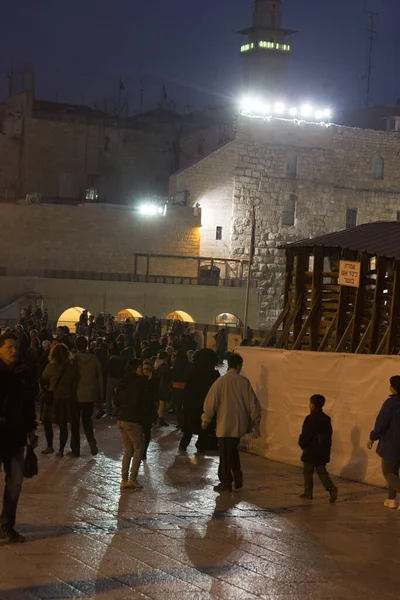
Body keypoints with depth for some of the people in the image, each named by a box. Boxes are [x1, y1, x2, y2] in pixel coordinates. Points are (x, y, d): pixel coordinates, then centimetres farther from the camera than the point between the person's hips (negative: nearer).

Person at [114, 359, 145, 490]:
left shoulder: (123, 382, 10)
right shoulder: (137, 382, -14)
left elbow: (116, 401, 12)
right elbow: (138, 402, -17)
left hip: (121, 419, 8)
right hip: (133, 420, -8)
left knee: (128, 449, 13)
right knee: (138, 448, 2)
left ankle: (124, 479, 10)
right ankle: (132, 479, -5)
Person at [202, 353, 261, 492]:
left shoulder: (221, 381, -10)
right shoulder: (244, 382, -3)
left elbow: (211, 402, -8)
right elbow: (253, 404, 0)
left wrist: (206, 420, 5)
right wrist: (255, 423, 10)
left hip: (225, 425, -3)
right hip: (240, 425, 3)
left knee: (225, 455, 6)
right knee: (233, 450, 22)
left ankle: (226, 483, 12)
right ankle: (238, 479, 18)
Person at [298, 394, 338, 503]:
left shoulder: (310, 419, -16)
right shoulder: (326, 419, 5)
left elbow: (305, 435, -18)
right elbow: (329, 435, 9)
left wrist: (302, 444, 2)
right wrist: (327, 450, 15)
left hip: (311, 451, -6)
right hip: (323, 452, 6)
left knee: (308, 472, 8)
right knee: (322, 472, 11)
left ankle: (308, 493, 14)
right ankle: (331, 488, -9)